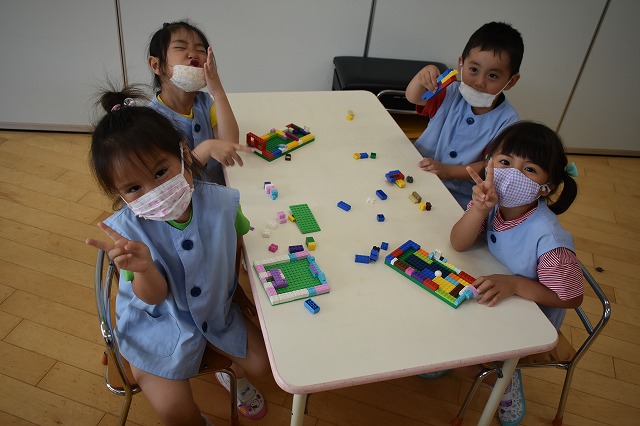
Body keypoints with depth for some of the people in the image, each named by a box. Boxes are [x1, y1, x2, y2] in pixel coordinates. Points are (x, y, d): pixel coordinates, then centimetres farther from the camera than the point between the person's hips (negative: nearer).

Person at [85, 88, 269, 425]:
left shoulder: (220, 201, -22)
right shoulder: (127, 229, -28)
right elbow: (154, 296, -26)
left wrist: (233, 286, 10)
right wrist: (144, 267, -48)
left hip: (215, 307, 3)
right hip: (159, 321, -3)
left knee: (260, 363, 10)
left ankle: (233, 376, 48)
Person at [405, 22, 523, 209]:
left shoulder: (506, 120, -9)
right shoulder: (452, 94, 0)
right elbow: (413, 97, -11)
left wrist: (447, 171, -23)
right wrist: (422, 76, -33)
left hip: (460, 195, -3)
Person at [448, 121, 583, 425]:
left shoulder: (548, 239, -36)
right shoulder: (493, 200, -20)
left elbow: (570, 298, -23)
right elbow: (459, 244, -23)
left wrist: (515, 284, -34)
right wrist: (479, 208, -40)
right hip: (498, 296, 5)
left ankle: (505, 384, 17)